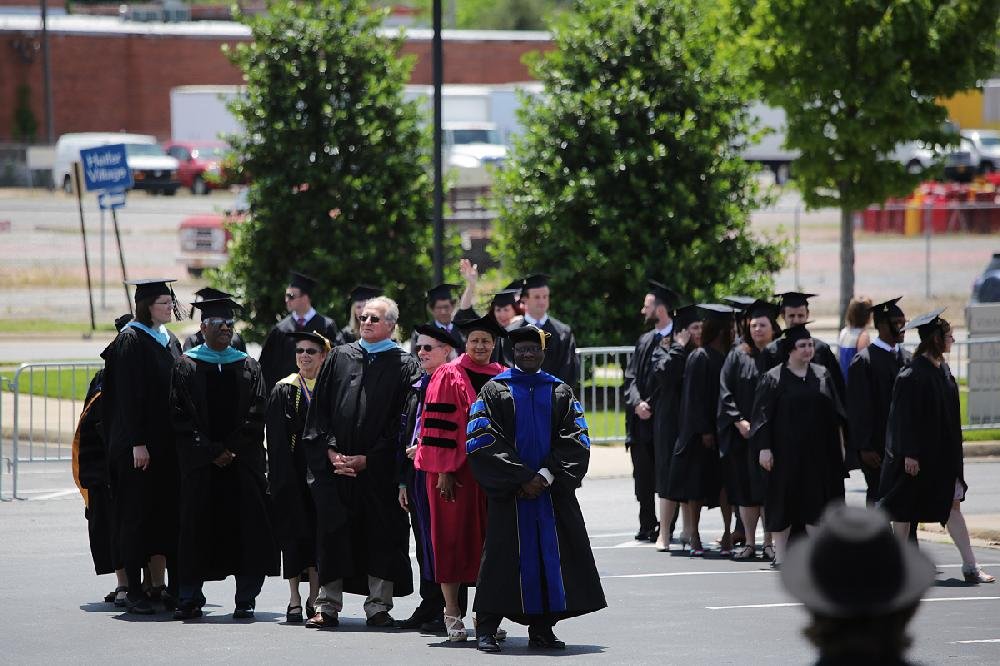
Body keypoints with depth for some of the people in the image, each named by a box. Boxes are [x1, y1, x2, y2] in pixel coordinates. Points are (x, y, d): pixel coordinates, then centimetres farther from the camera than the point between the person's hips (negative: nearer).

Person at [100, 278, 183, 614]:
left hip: (168, 444, 7)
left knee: (166, 512, 6)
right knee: (138, 513, -3)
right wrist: (137, 443, -20)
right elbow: (127, 396, -15)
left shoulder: (170, 341, 14)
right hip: (139, 444, -7)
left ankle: (160, 585, 11)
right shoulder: (131, 341, -9)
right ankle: (134, 589, 2)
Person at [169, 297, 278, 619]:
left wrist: (231, 449, -10)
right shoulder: (186, 366, 5)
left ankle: (246, 598, 3)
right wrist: (212, 451, -11)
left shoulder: (248, 368, 9)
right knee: (196, 527, 0)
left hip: (243, 461, 1)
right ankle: (189, 599, 5)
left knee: (244, 528, -1)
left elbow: (256, 417, 2)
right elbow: (181, 417, -3)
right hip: (199, 464, -1)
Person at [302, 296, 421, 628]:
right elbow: (319, 410, 9)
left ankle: (378, 605, 8)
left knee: (381, 536, 0)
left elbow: (402, 421, -3)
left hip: (379, 467, -2)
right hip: (334, 462, 2)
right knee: (332, 533, 1)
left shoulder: (403, 365, 3)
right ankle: (328, 606, 5)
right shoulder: (339, 357, 12)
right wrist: (330, 450, -5)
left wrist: (367, 459, -9)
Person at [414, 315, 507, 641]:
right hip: (455, 471, -4)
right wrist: (443, 470, -14)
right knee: (454, 537, -2)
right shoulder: (449, 376, -3)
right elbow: (439, 425, -8)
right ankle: (452, 613, 3)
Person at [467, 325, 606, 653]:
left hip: (552, 489, 3)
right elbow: (484, 441, -5)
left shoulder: (560, 392, 11)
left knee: (551, 556, 0)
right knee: (503, 557, -5)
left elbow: (575, 441, 3)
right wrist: (523, 479, -12)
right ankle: (486, 629, 0)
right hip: (509, 493, -3)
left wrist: (547, 475, -11)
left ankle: (542, 628, 7)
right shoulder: (495, 391, 4)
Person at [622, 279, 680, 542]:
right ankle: (647, 527, 12)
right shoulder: (645, 341, 15)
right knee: (643, 477, 6)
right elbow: (630, 377, 12)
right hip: (641, 420, 6)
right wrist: (637, 402, -6)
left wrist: (652, 404, -11)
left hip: (665, 420, -6)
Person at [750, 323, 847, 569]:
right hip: (786, 451, -3)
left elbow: (835, 414, 12)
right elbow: (762, 416, -4)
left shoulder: (822, 375, 8)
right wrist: (764, 448, -11)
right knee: (783, 501, 0)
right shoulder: (773, 378, -3)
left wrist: (840, 445, 8)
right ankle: (780, 555, 5)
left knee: (816, 501, 3)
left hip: (818, 451, 3)